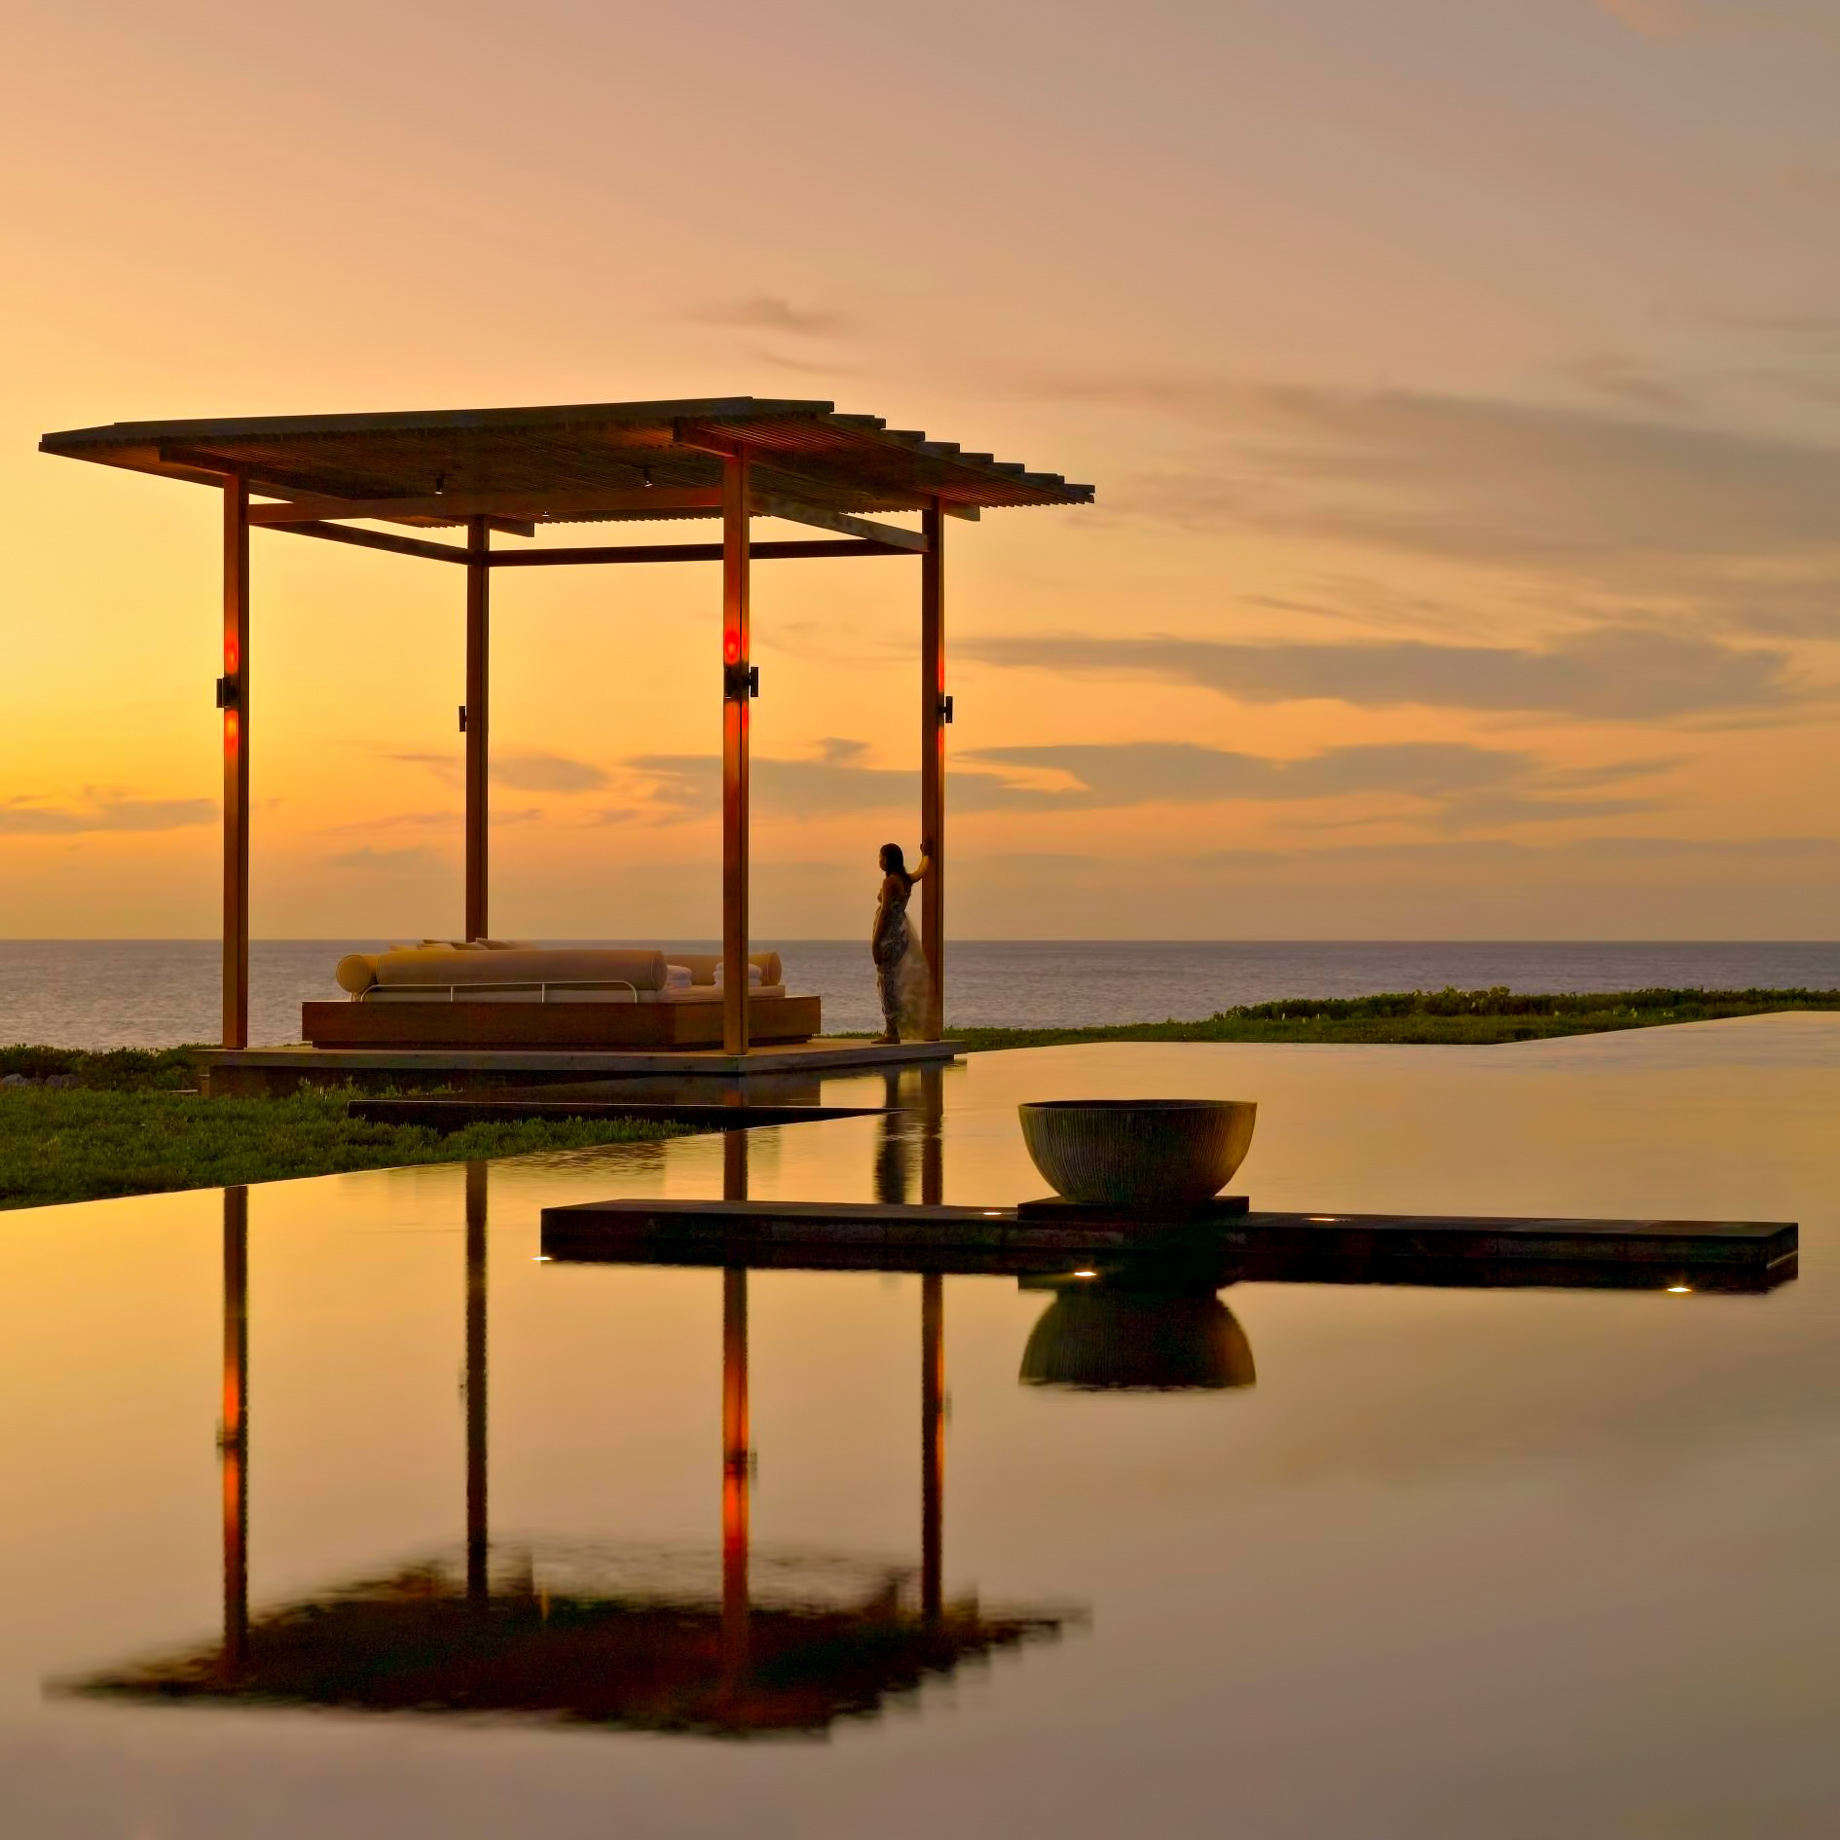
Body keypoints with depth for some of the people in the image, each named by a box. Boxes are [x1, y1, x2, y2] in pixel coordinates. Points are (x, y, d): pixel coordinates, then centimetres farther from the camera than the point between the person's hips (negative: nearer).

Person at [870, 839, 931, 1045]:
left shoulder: (890, 882, -15)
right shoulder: (907, 880, 10)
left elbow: (885, 912, -19)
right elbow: (922, 870, 33)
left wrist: (875, 943, -19)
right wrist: (926, 854, 52)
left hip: (889, 935, -9)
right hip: (901, 933, 9)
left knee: (887, 983, -7)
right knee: (891, 983, 14)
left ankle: (892, 1032, -8)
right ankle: (891, 1030, 14)